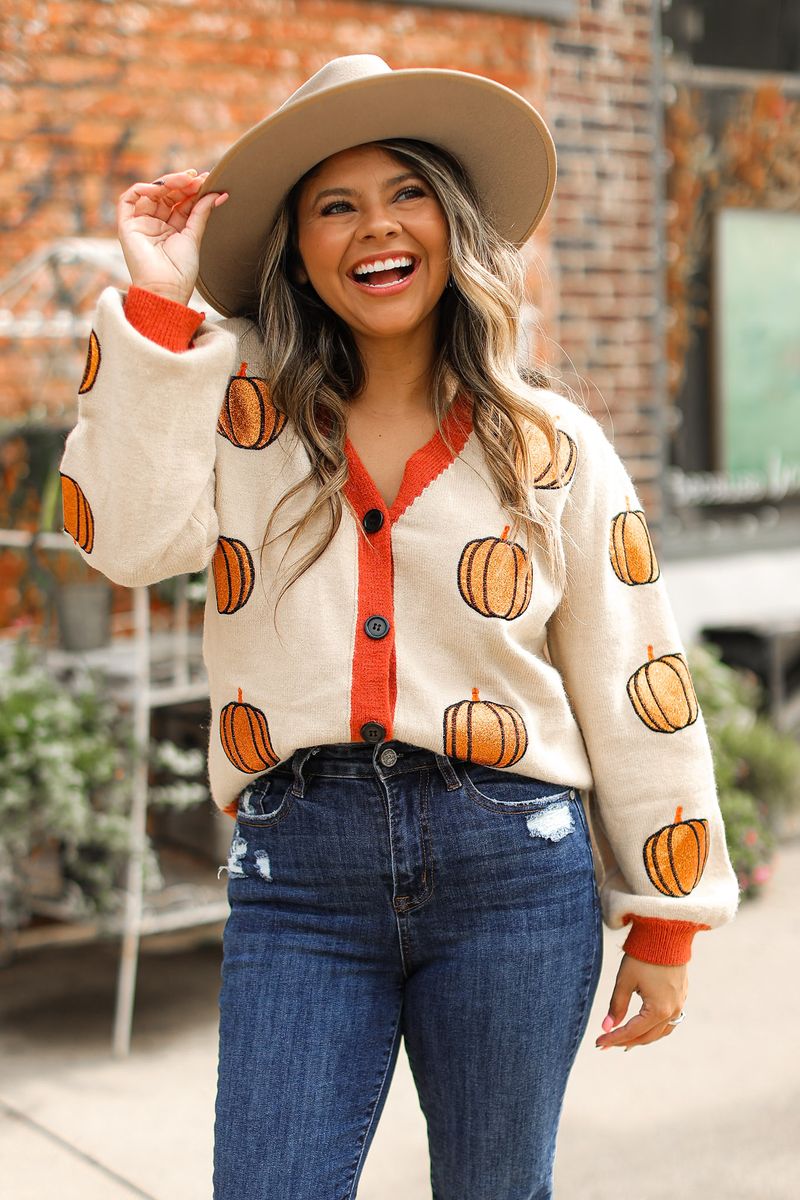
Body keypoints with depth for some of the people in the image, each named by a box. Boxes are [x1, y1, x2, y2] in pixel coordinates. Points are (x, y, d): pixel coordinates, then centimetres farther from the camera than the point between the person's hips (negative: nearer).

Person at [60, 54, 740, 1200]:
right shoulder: (243, 402, 5)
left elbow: (635, 687, 7)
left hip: (511, 861, 1)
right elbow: (128, 535, -14)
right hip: (299, 864, 0)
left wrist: (664, 920, 7)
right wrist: (155, 304, -10)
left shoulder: (552, 443, 5)